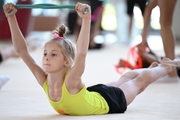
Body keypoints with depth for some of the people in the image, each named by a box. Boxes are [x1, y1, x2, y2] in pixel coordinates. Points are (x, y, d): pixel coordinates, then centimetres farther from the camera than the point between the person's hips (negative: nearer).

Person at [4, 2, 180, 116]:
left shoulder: (71, 83, -43)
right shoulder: (44, 82, -29)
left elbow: (81, 53, -62)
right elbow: (21, 49, -32)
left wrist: (86, 19, -75)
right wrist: (11, 18, -35)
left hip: (111, 100, -6)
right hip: (93, 97, 6)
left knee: (141, 80, 23)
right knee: (126, 78, 34)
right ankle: (153, 66, 64)